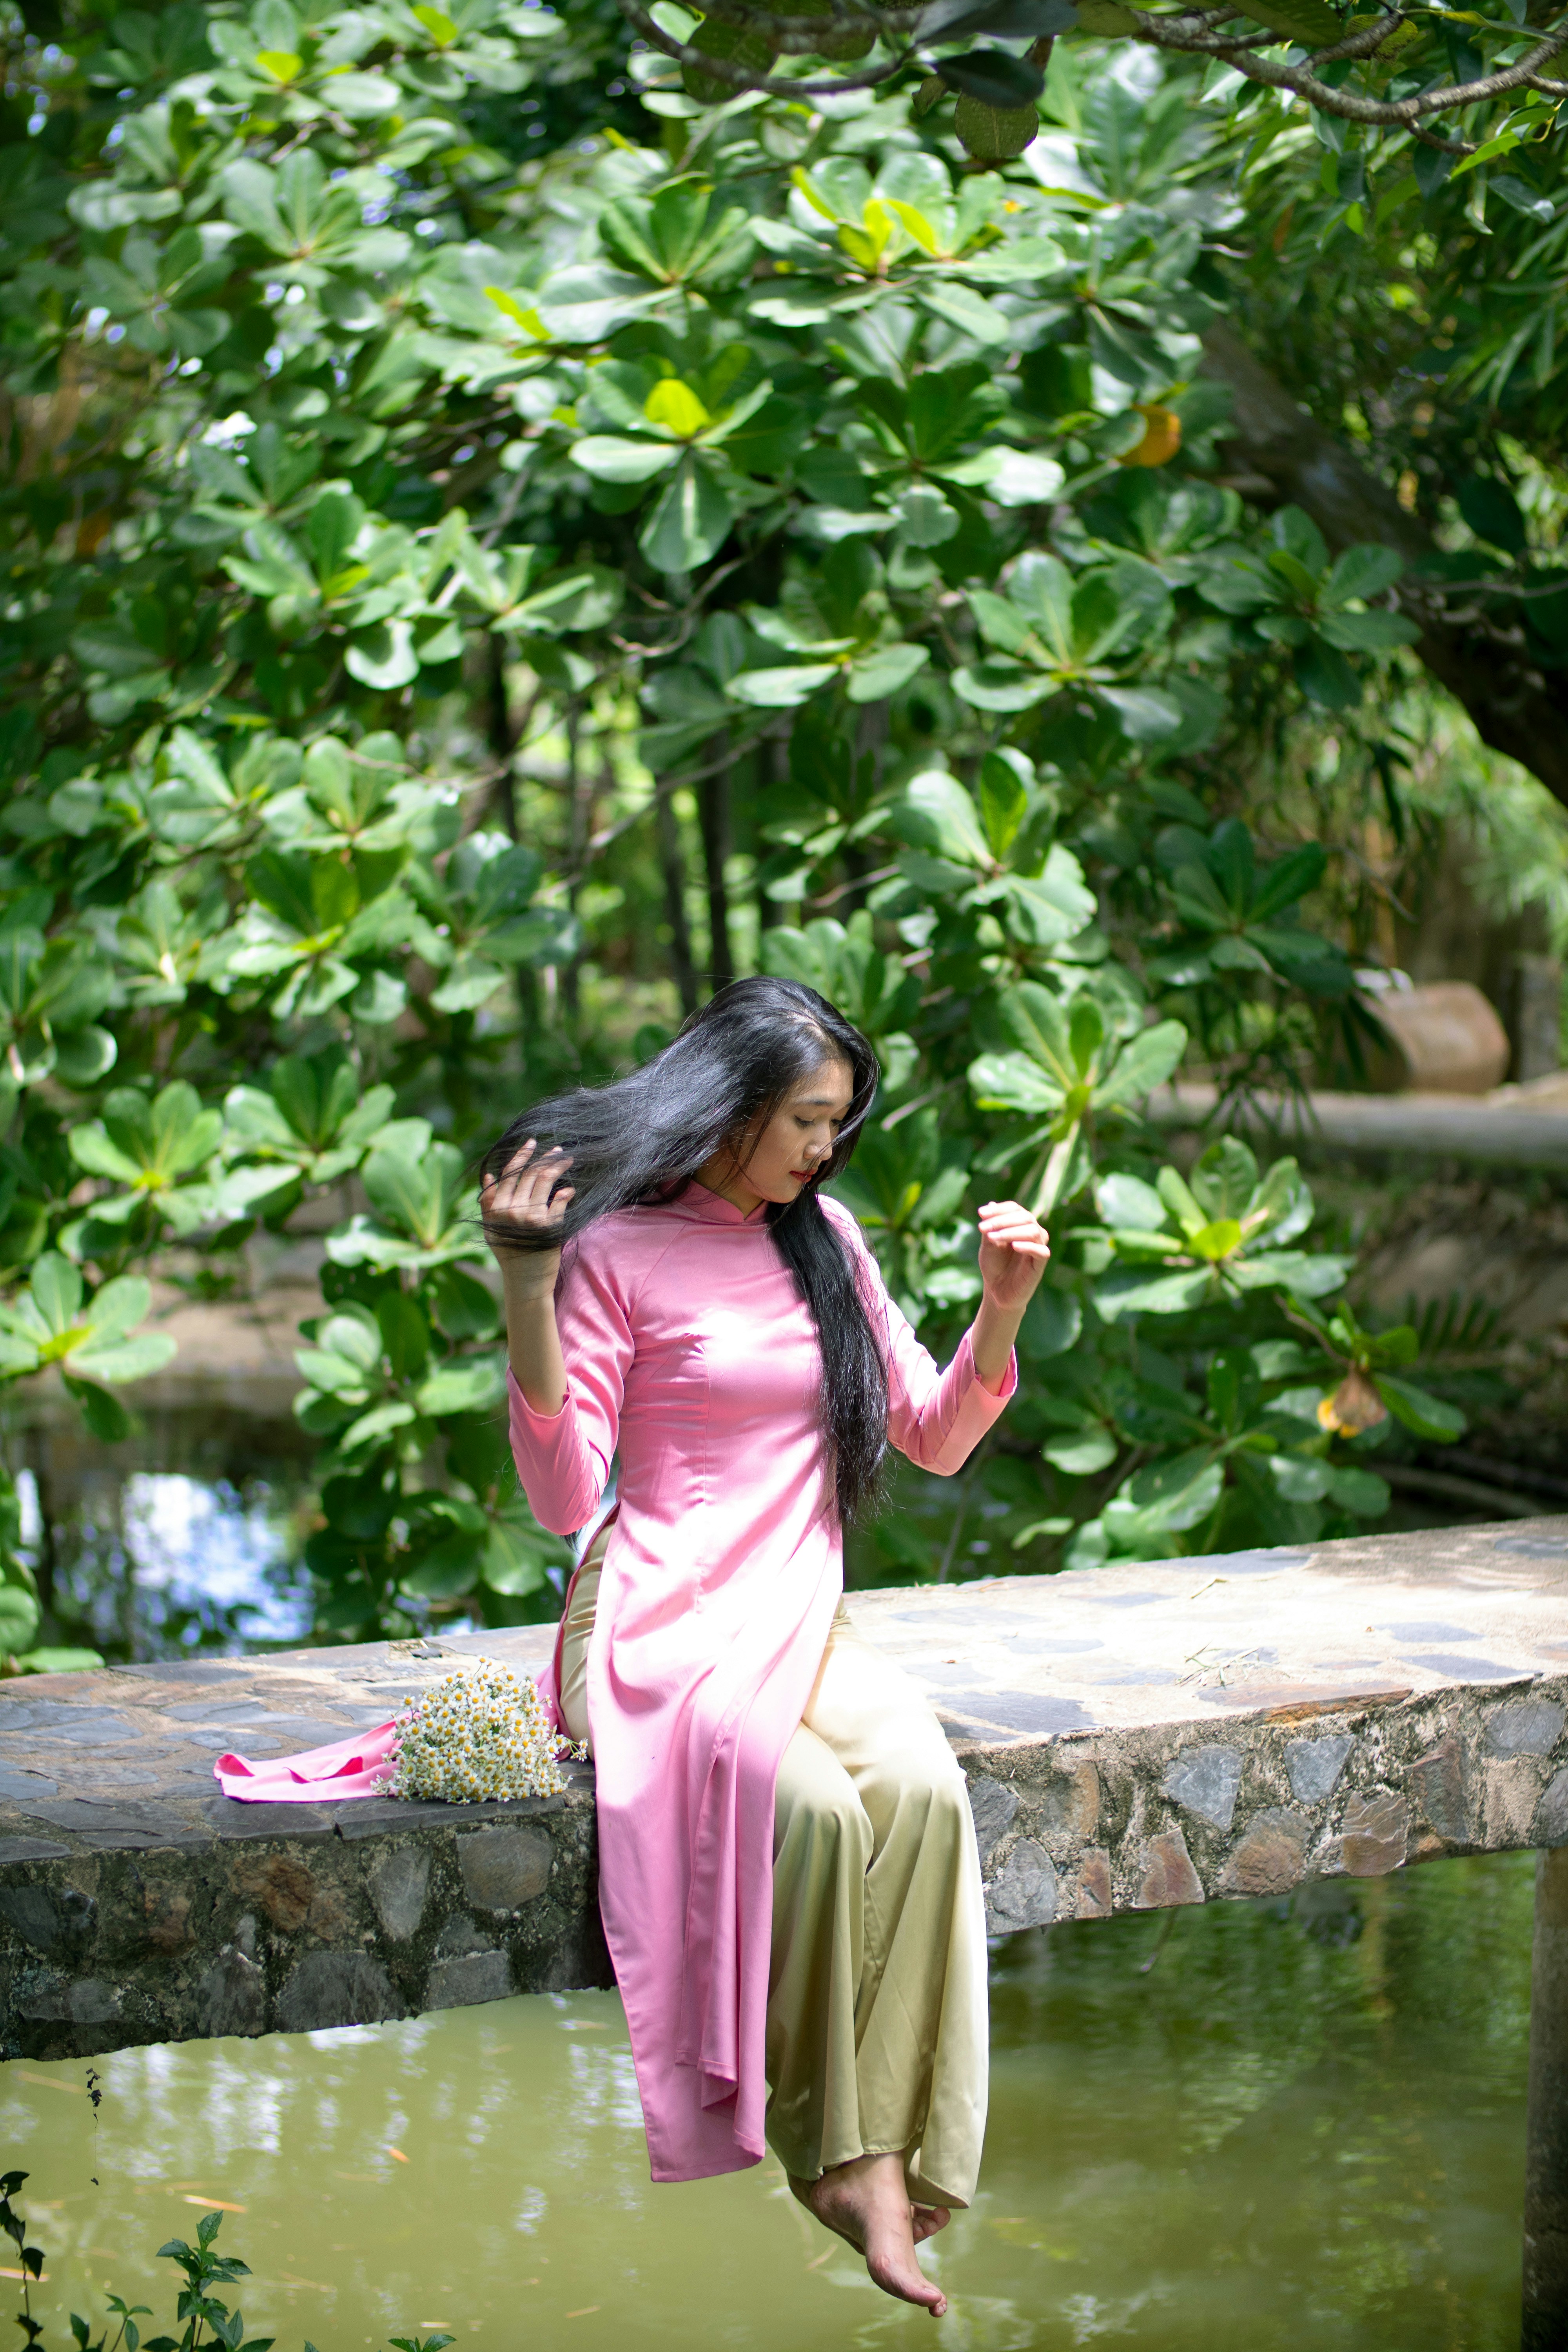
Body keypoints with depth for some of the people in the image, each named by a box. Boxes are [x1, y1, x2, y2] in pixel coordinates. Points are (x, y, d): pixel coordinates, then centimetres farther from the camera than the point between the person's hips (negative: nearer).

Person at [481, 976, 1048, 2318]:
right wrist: (529, 1288, -19)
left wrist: (1004, 1306, 2)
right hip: (662, 1626, -5)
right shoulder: (618, 1251, -4)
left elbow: (936, 1439, 18)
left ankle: (875, 2163, -26)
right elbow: (566, 1499, -10)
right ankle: (819, 2148, -18)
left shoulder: (823, 1238, 13)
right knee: (811, 1805, -33)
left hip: (805, 1622, 5)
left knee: (923, 1787, -27)